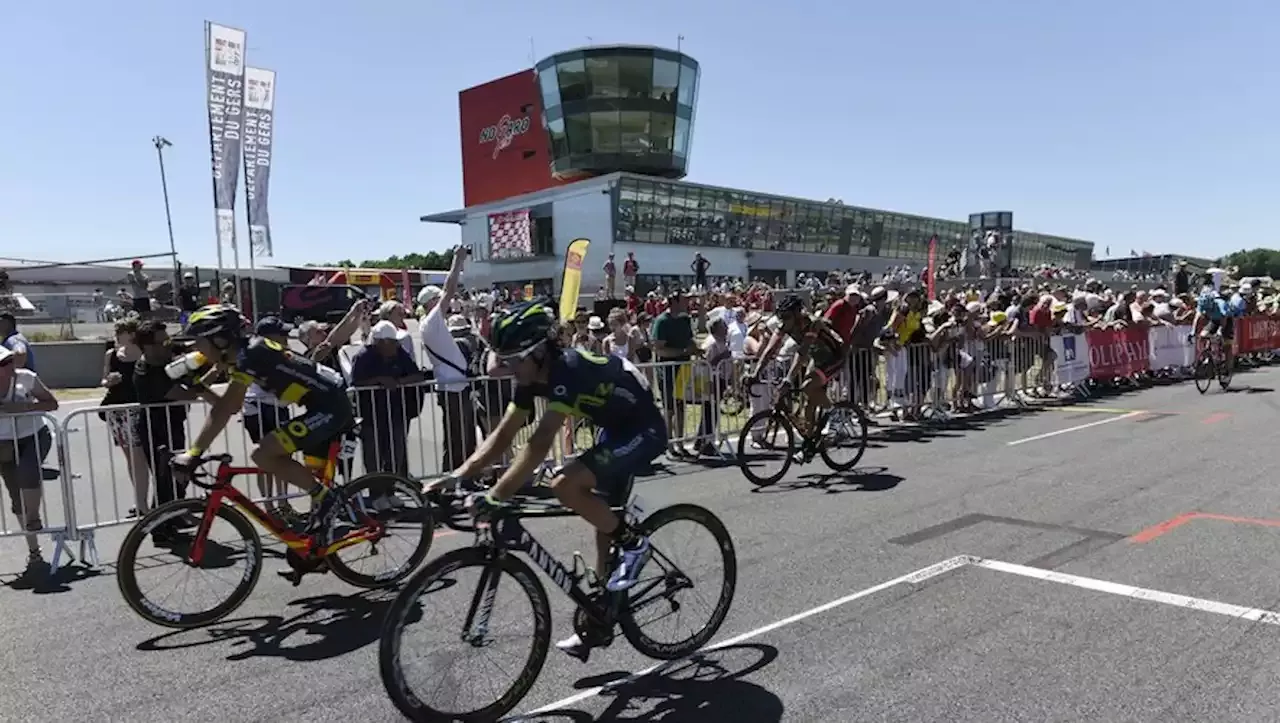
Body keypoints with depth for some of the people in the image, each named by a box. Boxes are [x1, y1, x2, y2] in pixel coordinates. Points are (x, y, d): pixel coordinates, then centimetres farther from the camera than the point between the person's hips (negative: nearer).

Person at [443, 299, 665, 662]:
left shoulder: (568, 369, -30)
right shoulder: (533, 377, -4)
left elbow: (539, 443, -38)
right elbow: (503, 435, -2)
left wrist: (495, 496, -42)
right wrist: (456, 476, -10)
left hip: (644, 430, -9)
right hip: (617, 430, 9)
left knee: (565, 485, -25)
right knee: (602, 523, 12)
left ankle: (633, 544, -6)